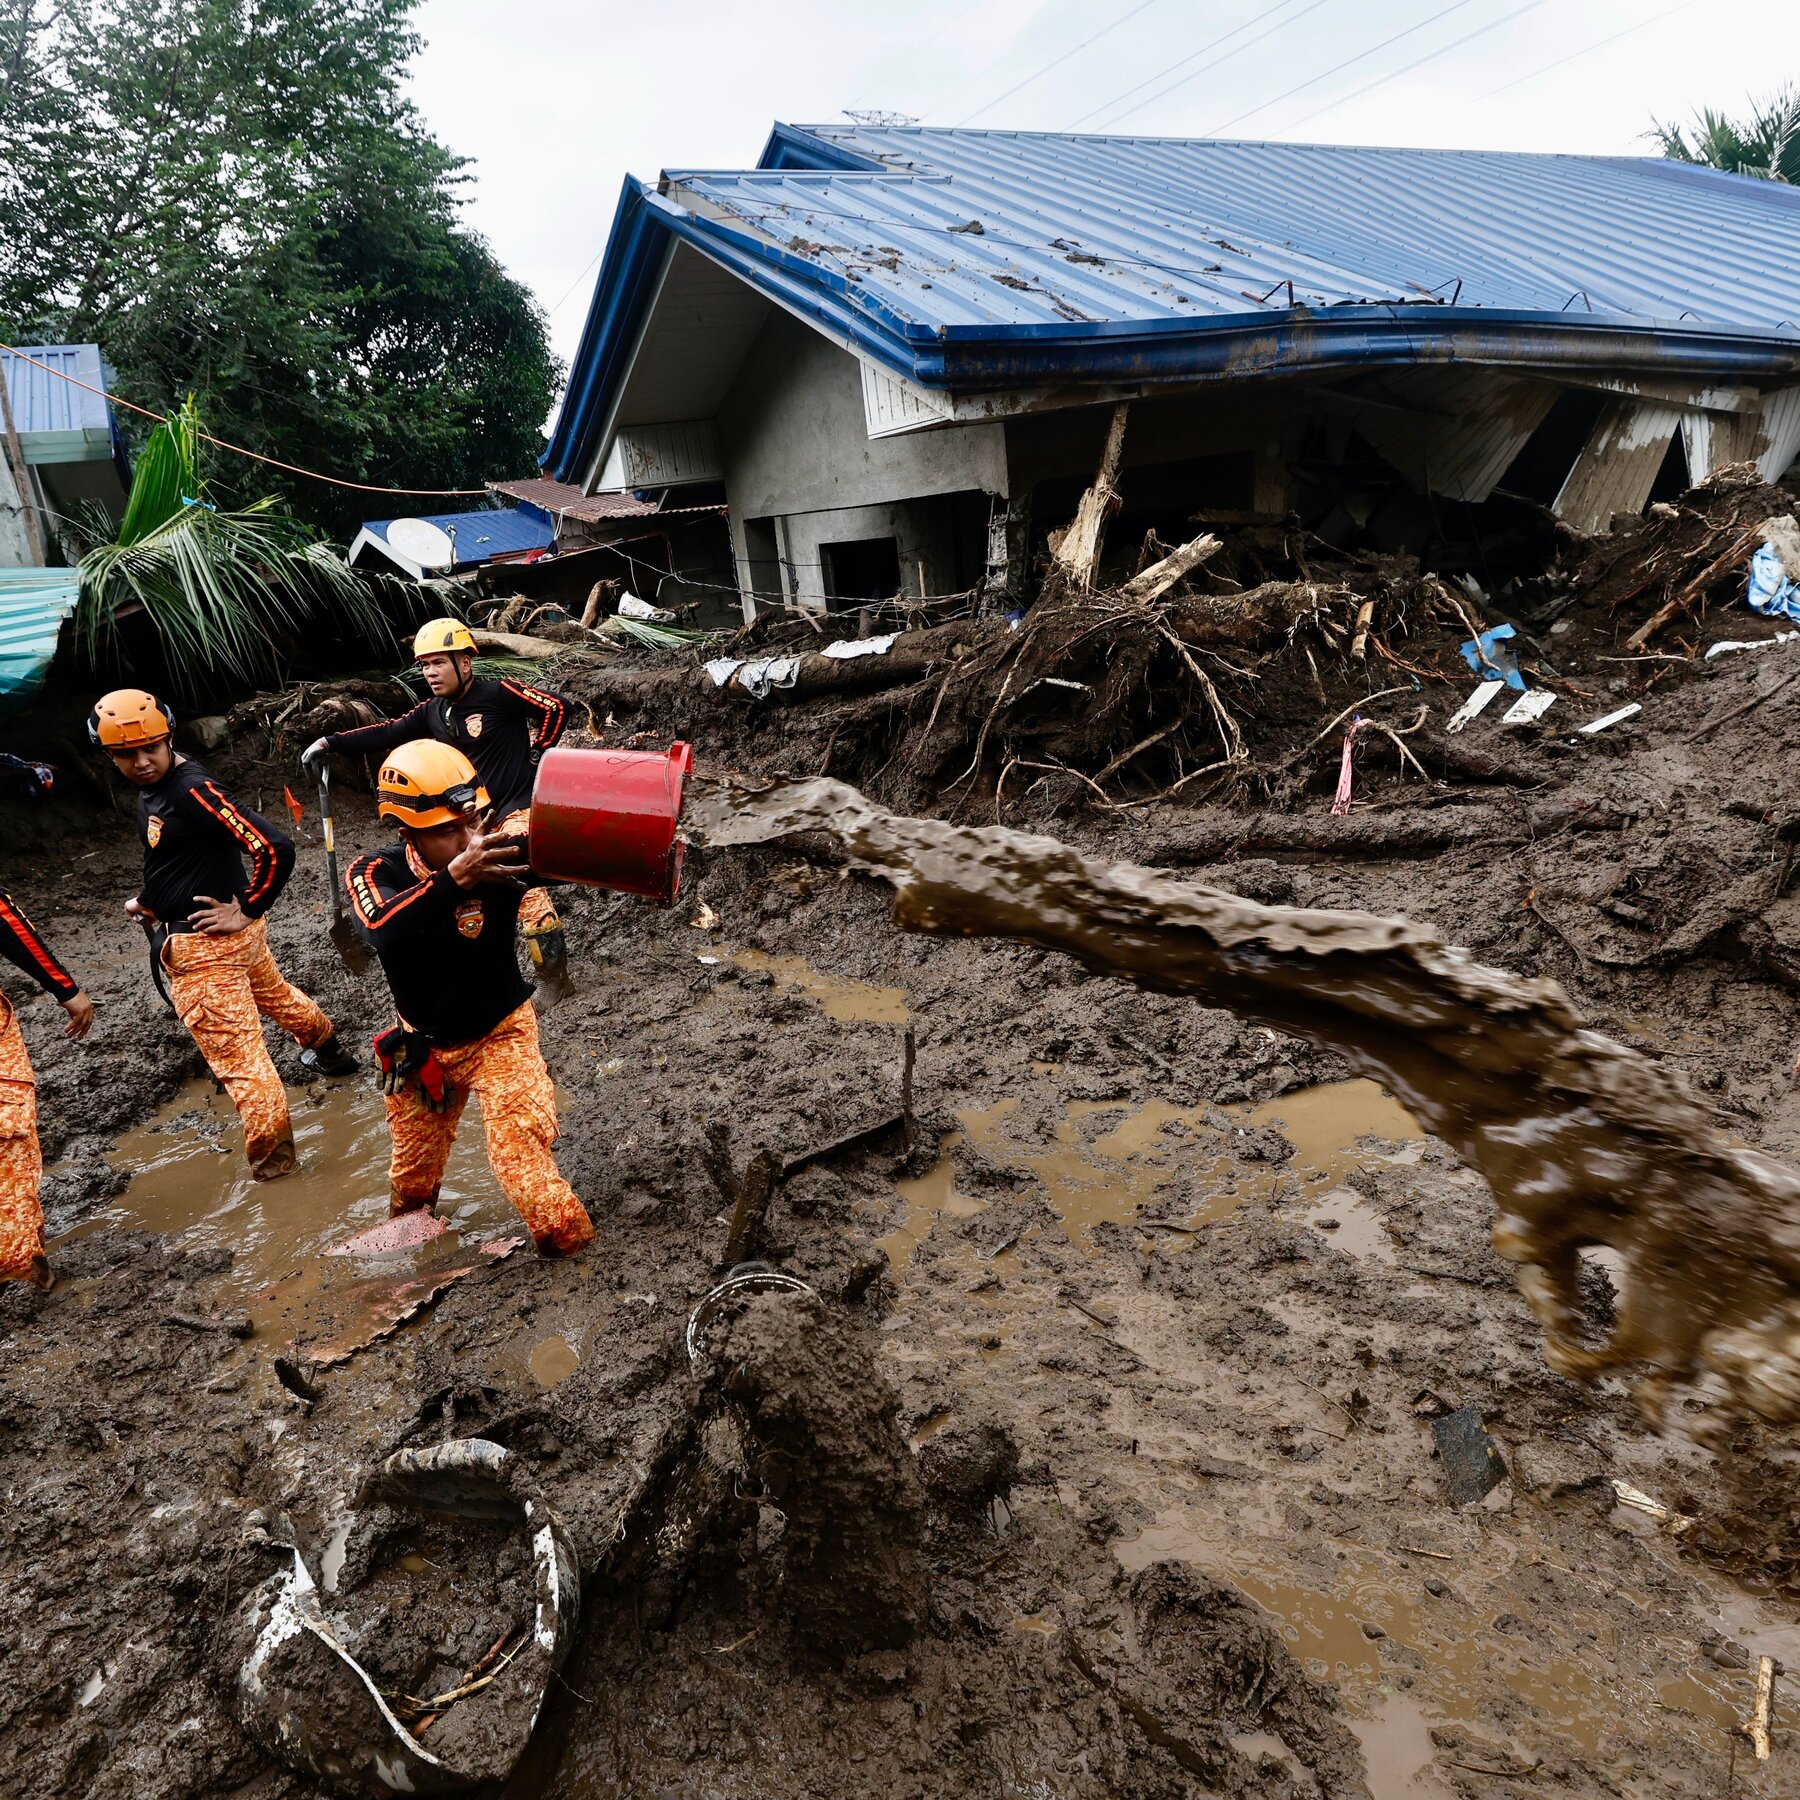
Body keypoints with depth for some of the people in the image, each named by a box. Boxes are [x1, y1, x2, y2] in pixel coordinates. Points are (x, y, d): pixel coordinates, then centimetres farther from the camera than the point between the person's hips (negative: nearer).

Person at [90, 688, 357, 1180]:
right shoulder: (153, 789, 6)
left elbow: (274, 849, -30)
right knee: (275, 995, 32)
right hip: (235, 937, 10)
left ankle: (272, 1167, 8)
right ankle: (328, 1050, 58)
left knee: (236, 1056, -2)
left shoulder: (193, 790, -23)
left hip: (205, 944, -10)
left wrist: (247, 910, -21)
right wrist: (149, 901, 12)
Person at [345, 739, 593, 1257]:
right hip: (424, 1046, 3)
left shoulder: (497, 854, -26)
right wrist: (455, 877, -62)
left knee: (523, 1163, -20)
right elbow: (386, 933, -46)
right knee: (412, 1173, 24)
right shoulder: (373, 875, -23)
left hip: (500, 1034, -3)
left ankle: (570, 1249, 6)